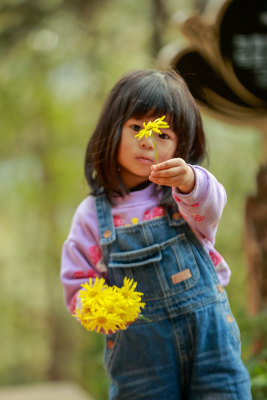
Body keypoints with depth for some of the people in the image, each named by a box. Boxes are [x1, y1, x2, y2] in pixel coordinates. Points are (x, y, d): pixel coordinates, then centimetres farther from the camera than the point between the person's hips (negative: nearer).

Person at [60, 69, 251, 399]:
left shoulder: (181, 194, 0)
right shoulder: (92, 215, 2)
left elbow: (209, 205, -24)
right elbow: (78, 287, 6)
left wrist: (189, 180, -46)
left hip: (210, 341, 0)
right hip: (139, 356, 0)